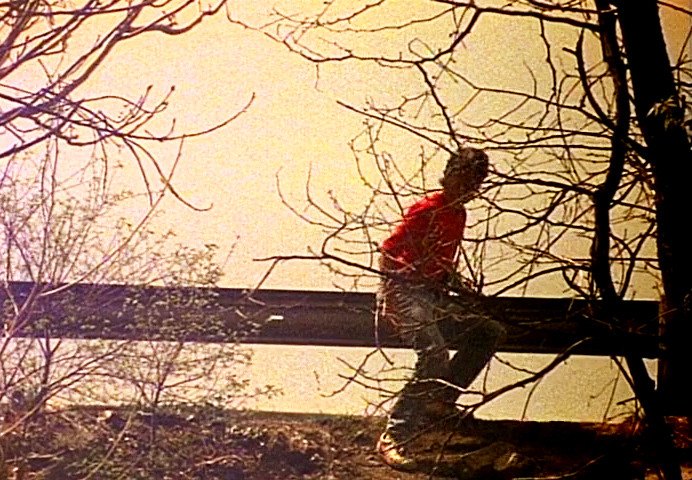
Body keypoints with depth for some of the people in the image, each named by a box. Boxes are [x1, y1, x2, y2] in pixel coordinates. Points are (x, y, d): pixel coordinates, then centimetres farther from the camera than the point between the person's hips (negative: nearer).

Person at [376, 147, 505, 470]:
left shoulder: (459, 214, 14)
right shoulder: (427, 209, -12)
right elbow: (387, 253, -13)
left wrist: (460, 289, 13)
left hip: (433, 294, 9)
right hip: (403, 291, -9)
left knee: (490, 331, 6)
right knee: (435, 355, -27)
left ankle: (440, 400, 9)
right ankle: (392, 439, -24)